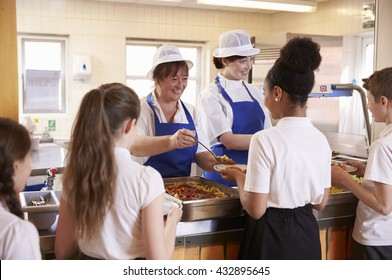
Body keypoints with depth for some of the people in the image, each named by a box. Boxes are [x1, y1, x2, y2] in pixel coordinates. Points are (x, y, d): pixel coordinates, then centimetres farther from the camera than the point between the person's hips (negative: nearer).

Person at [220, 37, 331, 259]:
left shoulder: (265, 140, -21)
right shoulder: (321, 139, -2)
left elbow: (256, 210, -19)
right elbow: (320, 202, 6)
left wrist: (238, 177, -4)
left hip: (272, 239, -5)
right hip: (307, 235, 6)